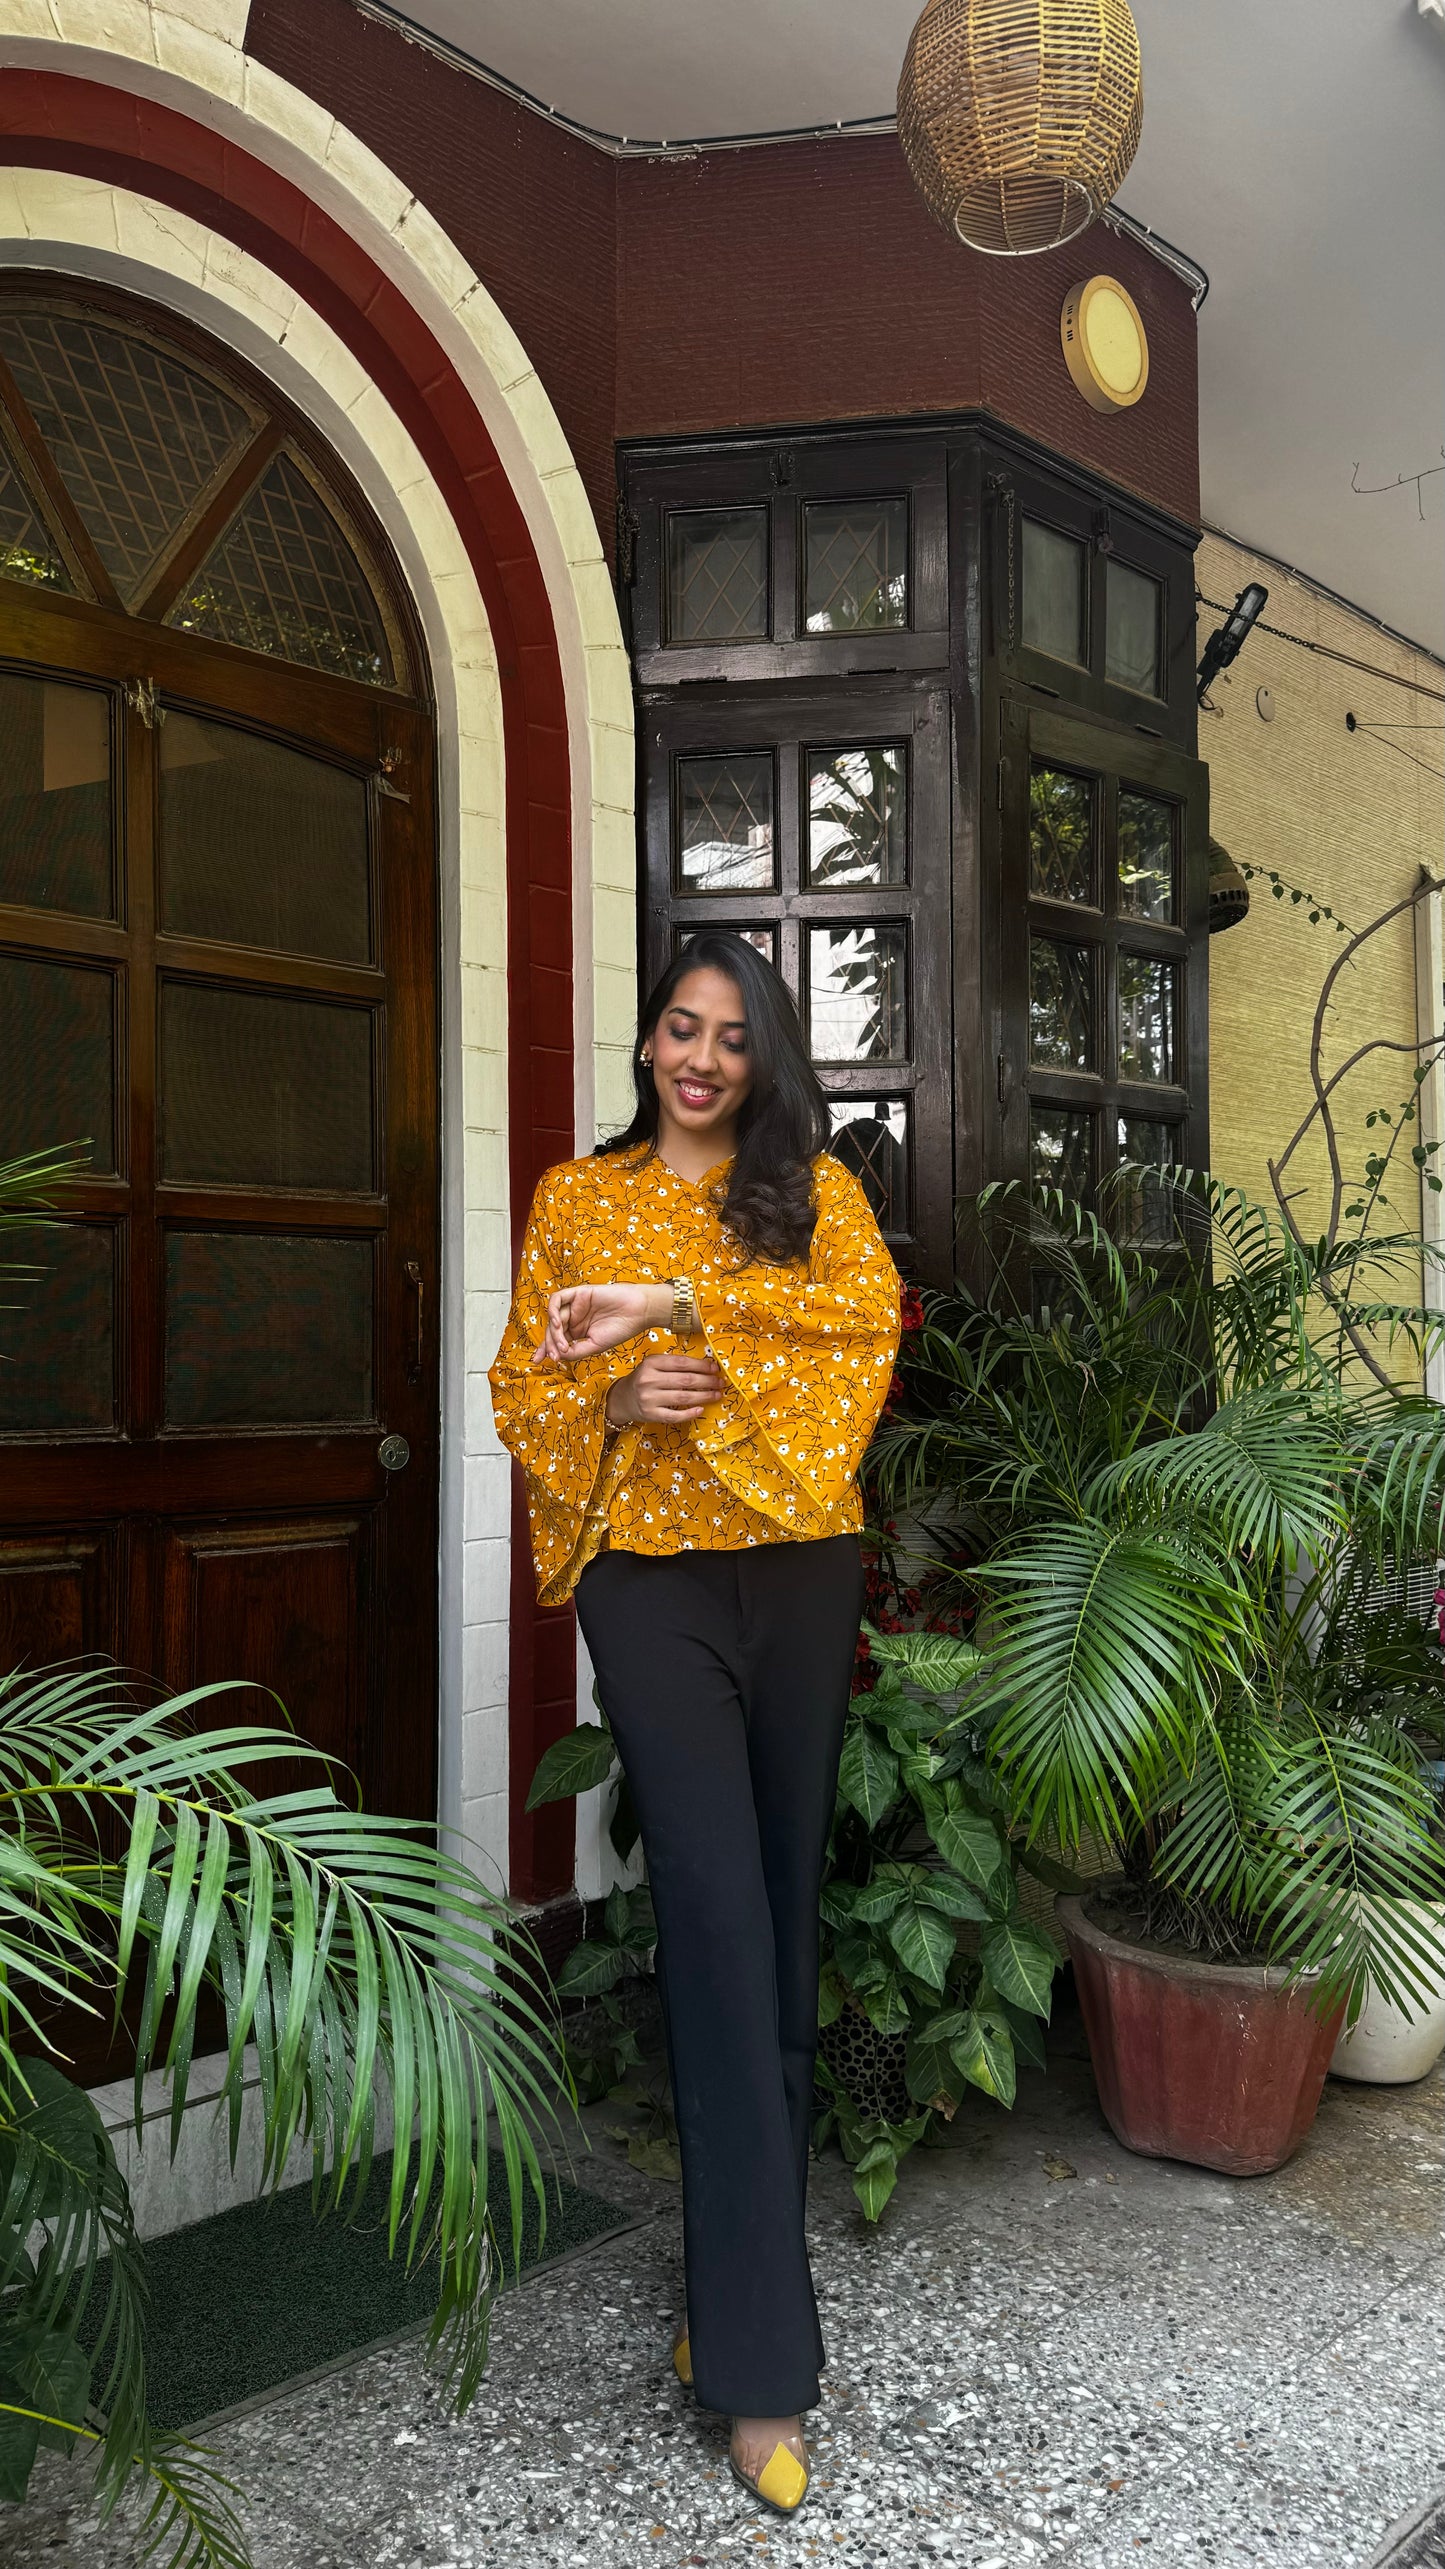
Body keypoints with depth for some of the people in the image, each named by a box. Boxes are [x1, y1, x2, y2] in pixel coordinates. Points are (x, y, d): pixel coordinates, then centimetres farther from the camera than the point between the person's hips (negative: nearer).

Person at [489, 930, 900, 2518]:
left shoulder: (812, 1188, 8)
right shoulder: (576, 1198, 9)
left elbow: (868, 1306, -13)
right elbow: (520, 1391, 7)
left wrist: (672, 1300, -21)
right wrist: (615, 1398, -14)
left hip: (797, 1569, 2)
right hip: (648, 1574, -2)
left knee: (782, 1905, 11)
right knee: (717, 1913, -9)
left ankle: (741, 2257, 32)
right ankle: (758, 2357, -1)